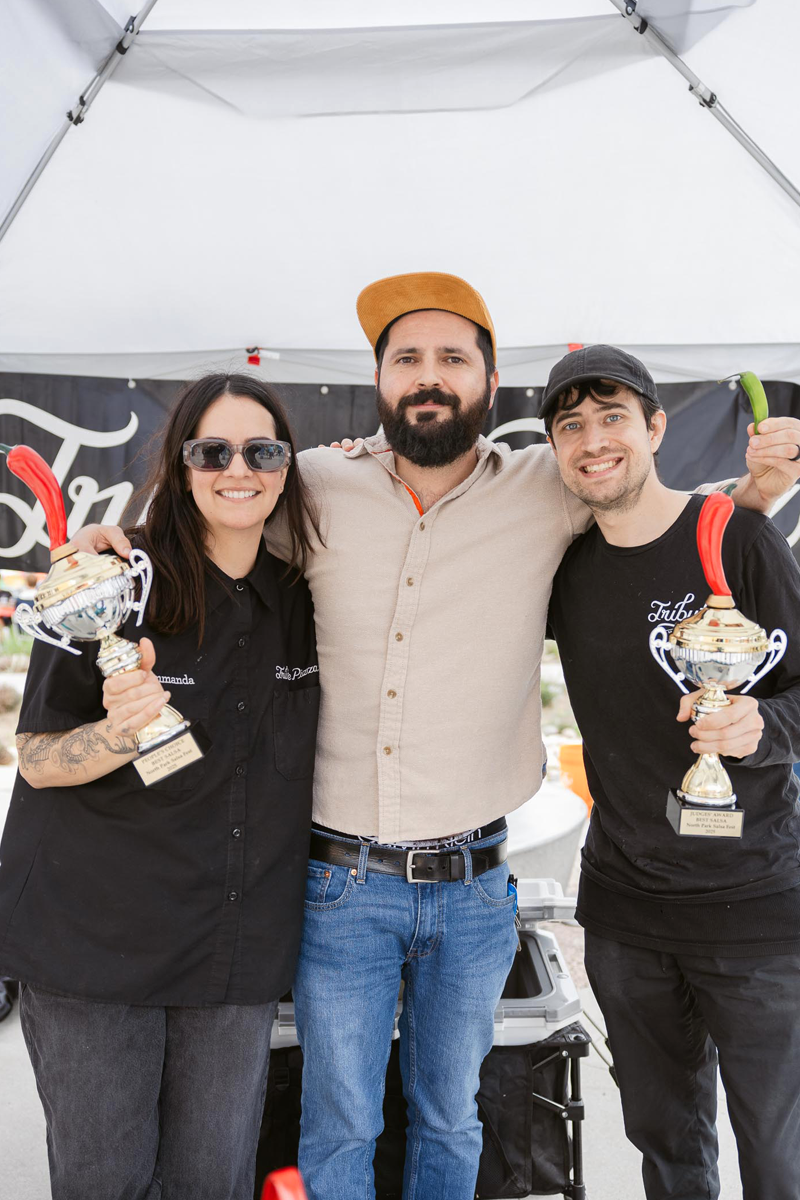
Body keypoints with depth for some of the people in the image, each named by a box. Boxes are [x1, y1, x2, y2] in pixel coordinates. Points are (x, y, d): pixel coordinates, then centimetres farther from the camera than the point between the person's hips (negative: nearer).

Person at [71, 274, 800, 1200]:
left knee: (449, 1119, 23)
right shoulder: (316, 488, -5)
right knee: (338, 1124, 18)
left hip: (473, 887, 1)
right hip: (341, 881, 0)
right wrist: (118, 540, -5)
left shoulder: (547, 491, -5)